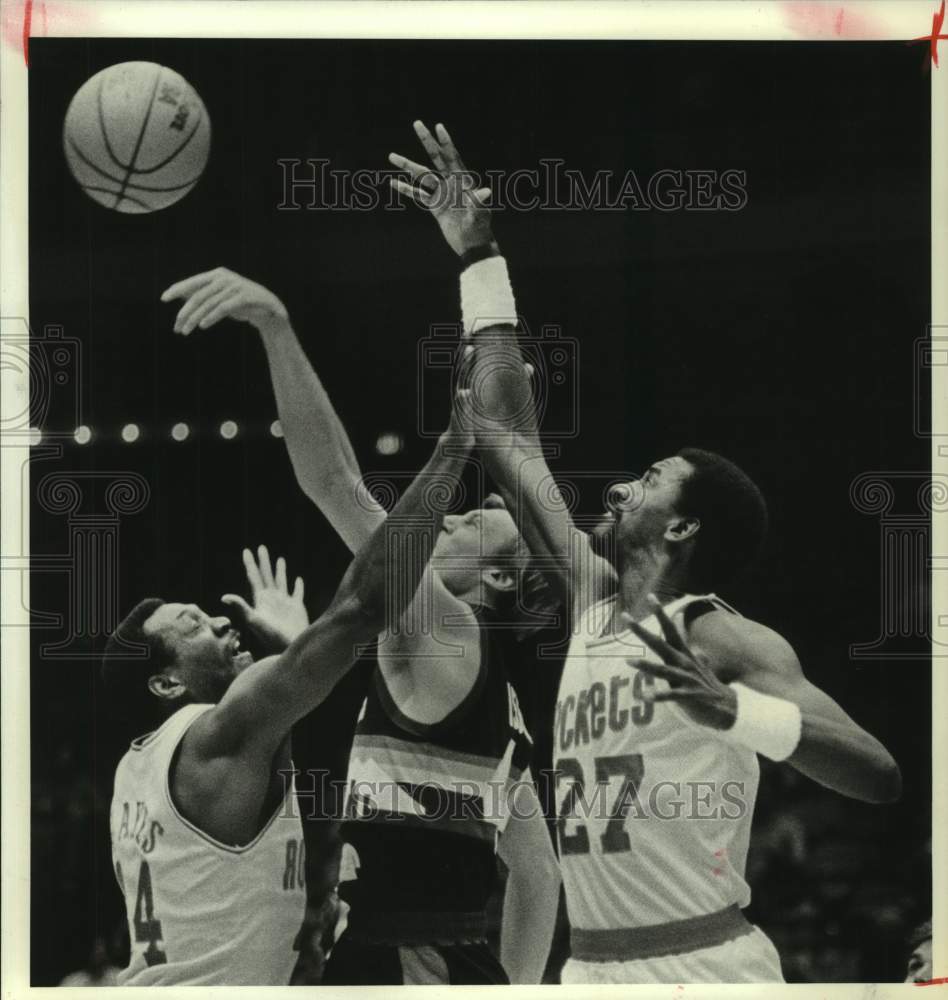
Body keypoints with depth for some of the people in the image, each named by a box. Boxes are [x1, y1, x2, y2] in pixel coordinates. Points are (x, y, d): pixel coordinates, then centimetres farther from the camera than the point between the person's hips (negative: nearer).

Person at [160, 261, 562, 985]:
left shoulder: (446, 637, -9)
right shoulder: (495, 694, 18)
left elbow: (337, 483, -21)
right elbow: (539, 874, 22)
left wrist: (276, 326, -27)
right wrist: (517, 987, 23)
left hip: (411, 968, -9)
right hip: (465, 966, 9)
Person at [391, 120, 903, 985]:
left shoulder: (725, 639, -10)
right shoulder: (593, 598, 10)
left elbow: (881, 777, -20)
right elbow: (507, 434, 15)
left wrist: (735, 712, -36)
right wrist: (479, 258, 17)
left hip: (706, 967, -7)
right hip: (591, 968, 7)